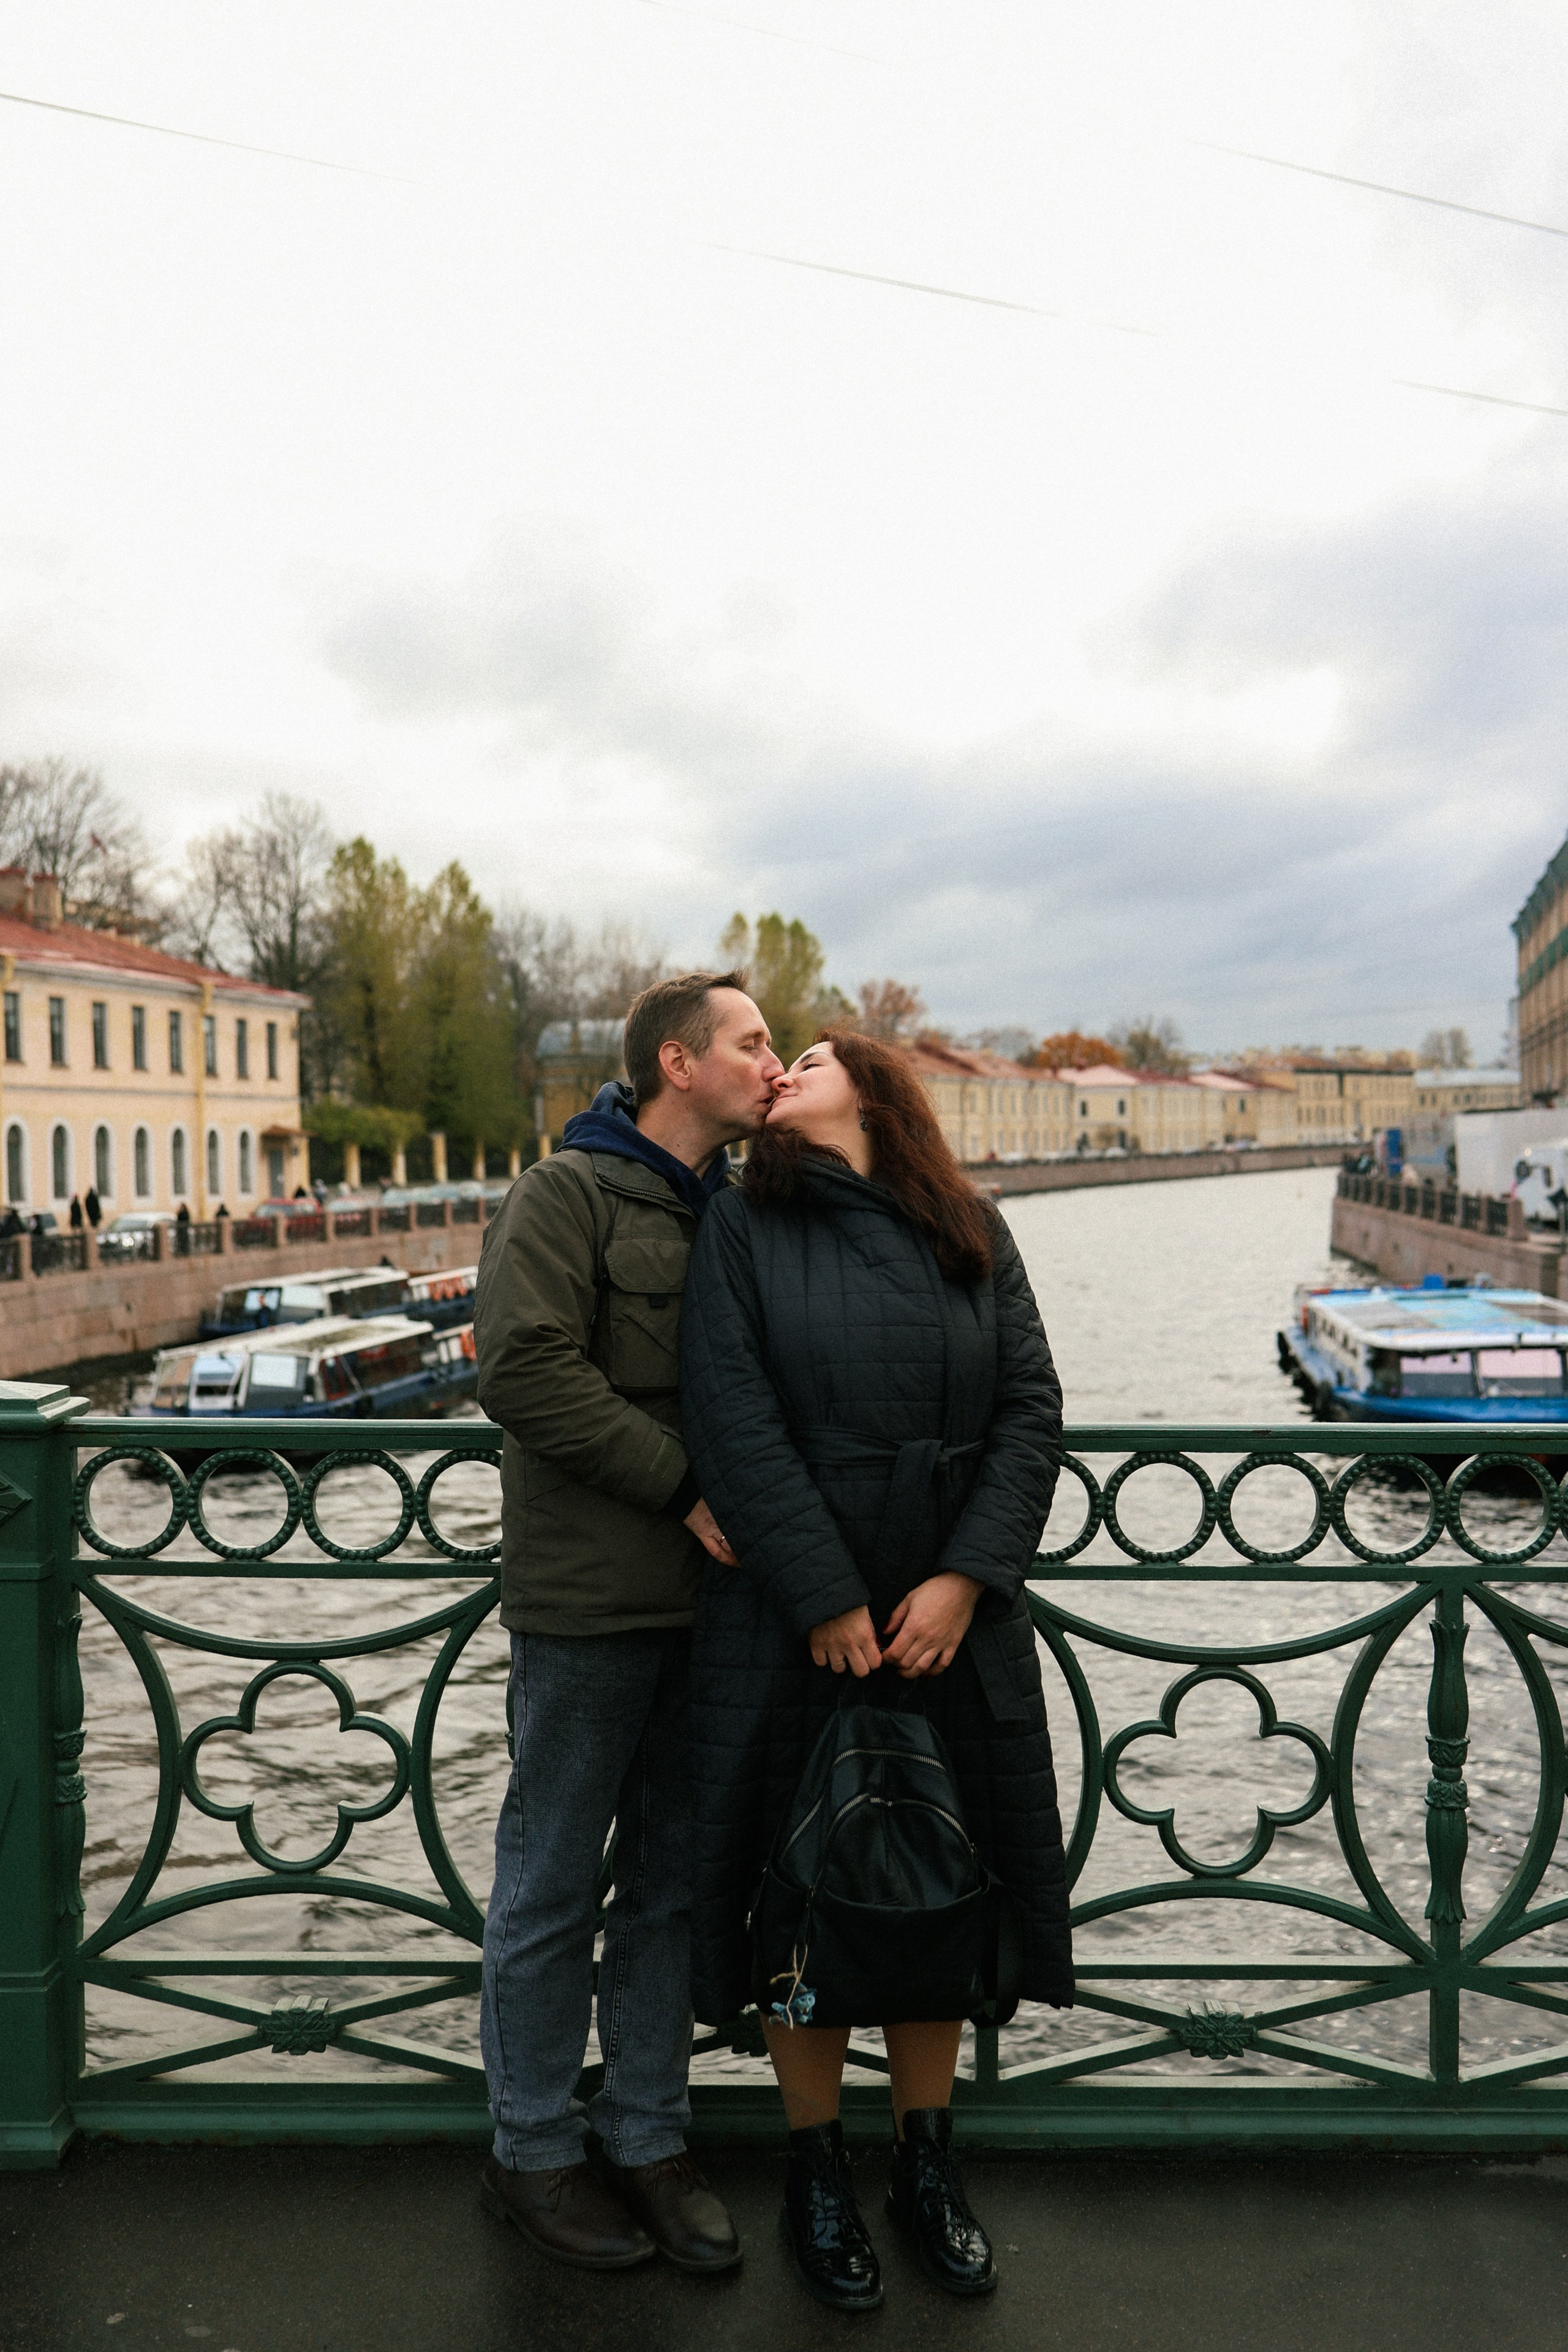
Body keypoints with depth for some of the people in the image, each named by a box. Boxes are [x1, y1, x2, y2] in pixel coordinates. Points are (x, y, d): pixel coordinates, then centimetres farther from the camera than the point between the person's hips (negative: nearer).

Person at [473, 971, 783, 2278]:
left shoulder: (737, 1208, 12)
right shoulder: (569, 1194, -8)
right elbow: (523, 1367, -19)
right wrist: (685, 1486, -17)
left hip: (704, 1590, 7)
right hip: (589, 1596, -6)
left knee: (674, 1877, 15)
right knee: (555, 1882, 7)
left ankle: (646, 2135, 30)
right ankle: (535, 2152, 24)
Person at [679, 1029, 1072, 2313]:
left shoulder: (972, 1233, 5)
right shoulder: (742, 1226, -2)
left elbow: (1031, 1410, 0)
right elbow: (734, 1424, -10)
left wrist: (965, 1579, -11)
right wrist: (829, 1604, -14)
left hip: (953, 1616, 2)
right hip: (791, 1619, -2)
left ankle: (928, 2163, 34)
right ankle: (818, 2172, 31)